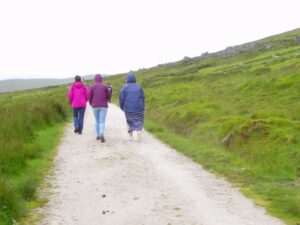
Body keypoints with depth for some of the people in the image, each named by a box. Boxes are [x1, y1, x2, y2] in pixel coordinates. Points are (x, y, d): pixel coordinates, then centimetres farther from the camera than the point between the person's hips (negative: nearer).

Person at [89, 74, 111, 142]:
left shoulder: (92, 86, 1)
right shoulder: (105, 86, 2)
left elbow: (90, 96, -1)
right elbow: (109, 96, 3)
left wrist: (91, 103, 20)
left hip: (95, 106, 1)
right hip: (103, 106, -1)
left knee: (97, 121, 19)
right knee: (102, 122, -6)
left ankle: (98, 135, 21)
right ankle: (102, 134, -29)